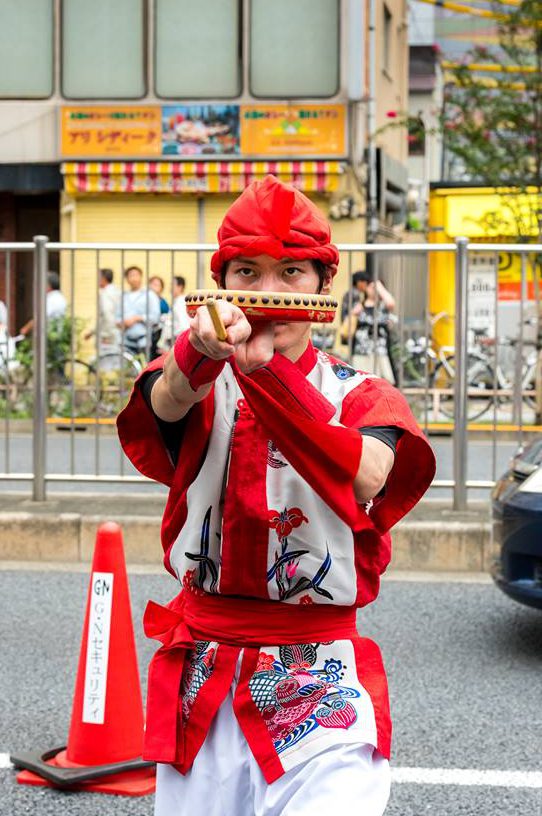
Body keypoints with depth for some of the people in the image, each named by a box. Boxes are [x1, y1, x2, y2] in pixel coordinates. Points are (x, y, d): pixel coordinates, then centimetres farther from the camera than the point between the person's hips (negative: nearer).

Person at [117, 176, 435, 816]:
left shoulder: (363, 398, 1)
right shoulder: (200, 389, 3)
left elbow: (367, 477, -23)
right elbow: (166, 403, -23)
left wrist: (265, 370, -35)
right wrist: (201, 349, -46)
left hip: (321, 689, -1)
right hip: (201, 688, 2)